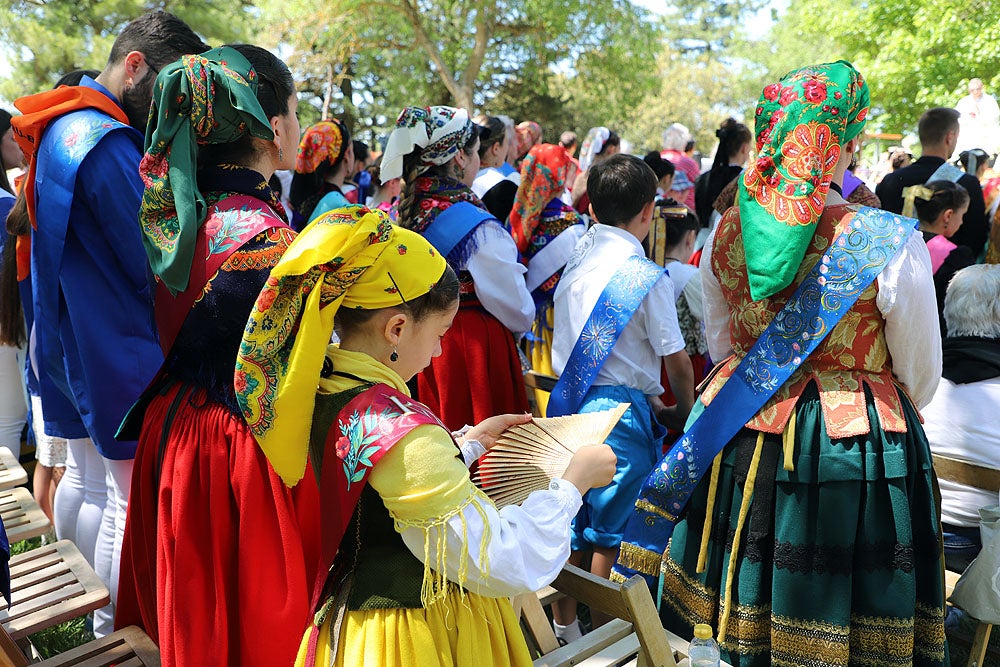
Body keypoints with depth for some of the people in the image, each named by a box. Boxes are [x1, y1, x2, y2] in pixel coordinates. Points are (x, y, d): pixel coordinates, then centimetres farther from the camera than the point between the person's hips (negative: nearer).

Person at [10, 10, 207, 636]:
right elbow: (159, 266, -21)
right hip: (118, 353, -11)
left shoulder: (61, 130, 12)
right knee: (135, 499, -1)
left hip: (67, 345, 11)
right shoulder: (106, 143, -21)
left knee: (85, 477, 22)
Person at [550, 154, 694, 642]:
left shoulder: (574, 262, 6)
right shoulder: (647, 277, -14)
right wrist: (684, 413, 12)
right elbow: (676, 360, -8)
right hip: (620, 412, -6)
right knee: (612, 532, 9)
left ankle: (564, 628, 31)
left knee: (572, 523, 17)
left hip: (570, 401, 7)